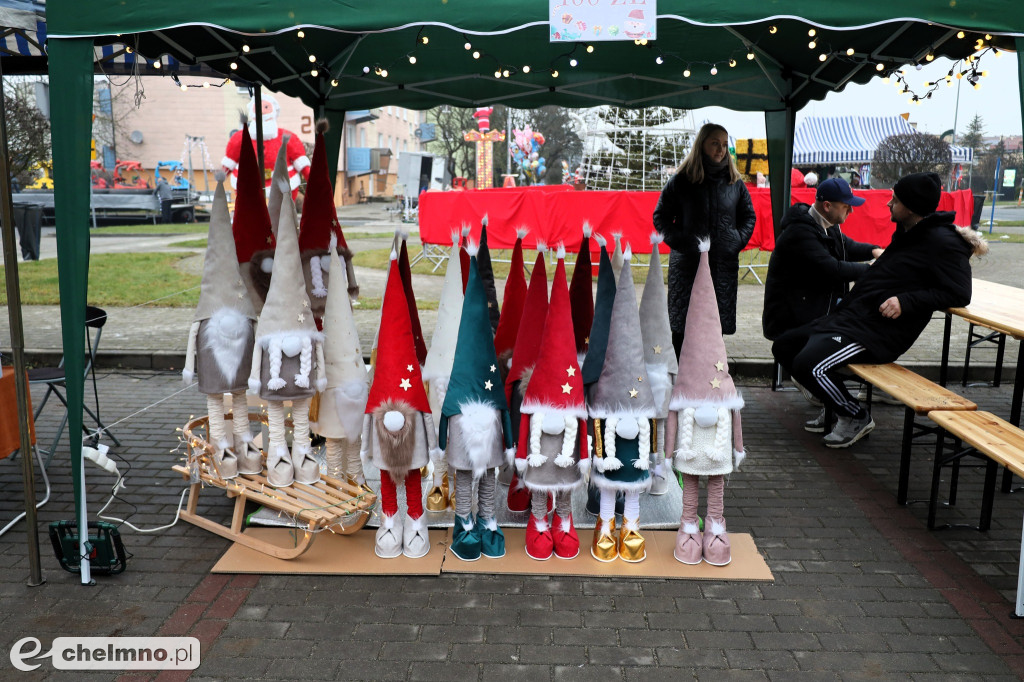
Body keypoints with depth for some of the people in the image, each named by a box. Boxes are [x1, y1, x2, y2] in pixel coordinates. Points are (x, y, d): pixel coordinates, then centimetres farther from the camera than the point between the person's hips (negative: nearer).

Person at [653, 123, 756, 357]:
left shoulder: (734, 182, 10)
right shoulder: (681, 180, 1)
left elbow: (748, 216, 21)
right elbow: (661, 216, 5)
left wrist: (738, 241, 4)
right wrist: (677, 241, -9)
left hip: (723, 266, 3)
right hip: (687, 264, -3)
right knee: (681, 325, -1)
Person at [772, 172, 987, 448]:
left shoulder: (943, 243, -11)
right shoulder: (907, 233, 17)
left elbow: (960, 294, -19)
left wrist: (907, 301, -24)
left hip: (878, 332, -10)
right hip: (849, 316, 10)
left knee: (808, 364, -27)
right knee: (783, 347, 7)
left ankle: (857, 418, -1)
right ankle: (837, 404, 15)